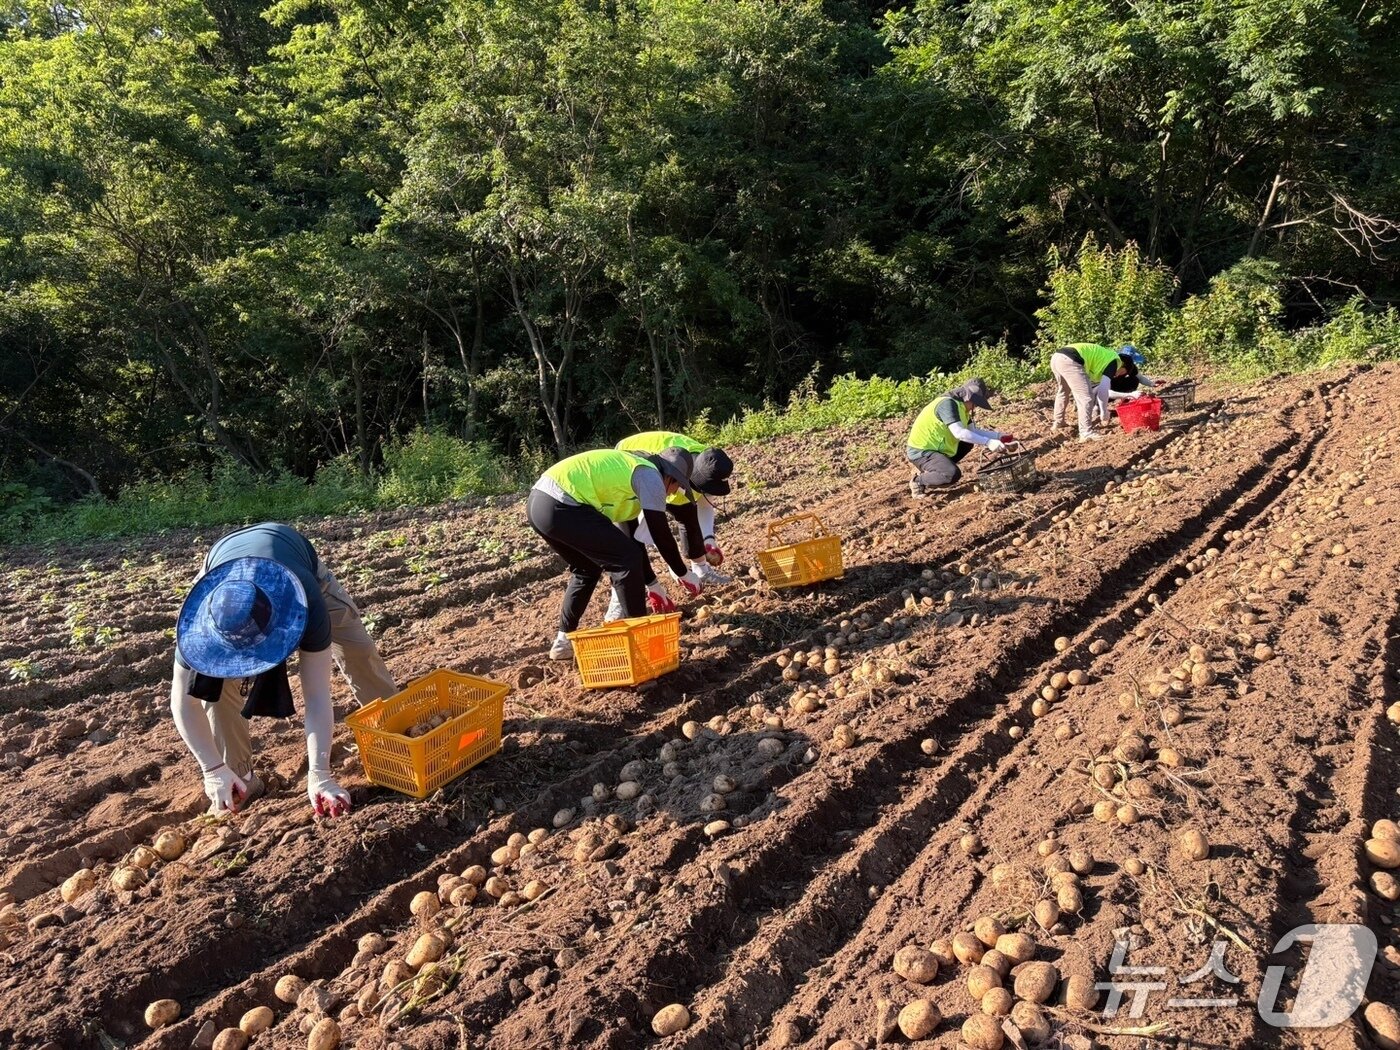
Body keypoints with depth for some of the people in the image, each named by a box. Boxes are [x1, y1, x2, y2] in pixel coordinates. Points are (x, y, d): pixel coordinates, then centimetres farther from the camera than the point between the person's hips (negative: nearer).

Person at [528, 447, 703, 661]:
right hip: (560, 507, -10)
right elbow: (661, 534, 1)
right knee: (627, 559, 1)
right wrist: (684, 574, 17)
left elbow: (629, 535, 34)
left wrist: (650, 587, 38)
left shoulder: (626, 469, 30)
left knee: (586, 568, 27)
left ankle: (564, 640, 31)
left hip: (538, 502, 10)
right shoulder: (650, 476, 2)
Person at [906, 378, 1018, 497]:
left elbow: (973, 431, 16)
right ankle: (918, 481, -4)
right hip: (920, 451, -10)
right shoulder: (948, 403, -20)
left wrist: (999, 436, 6)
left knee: (967, 443, 22)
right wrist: (988, 442, -30)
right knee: (953, 474, -29)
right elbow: (959, 433, -30)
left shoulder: (961, 406, 11)